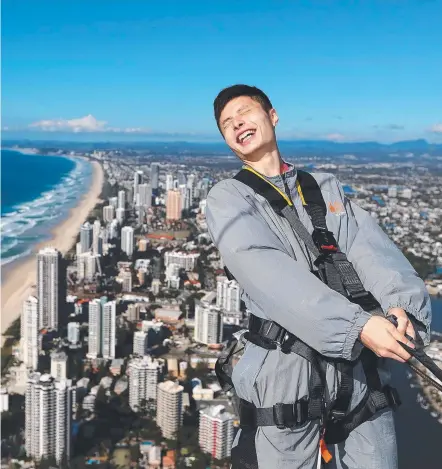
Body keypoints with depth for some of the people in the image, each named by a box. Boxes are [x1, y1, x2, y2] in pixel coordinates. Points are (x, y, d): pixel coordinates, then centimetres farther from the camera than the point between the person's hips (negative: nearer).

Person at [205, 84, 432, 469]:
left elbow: (370, 246, -3)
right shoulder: (228, 197, 0)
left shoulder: (328, 187, 13)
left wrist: (401, 305, -24)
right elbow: (266, 269, -17)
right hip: (286, 374, -3)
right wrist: (356, 325, -27)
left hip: (362, 371, 4)